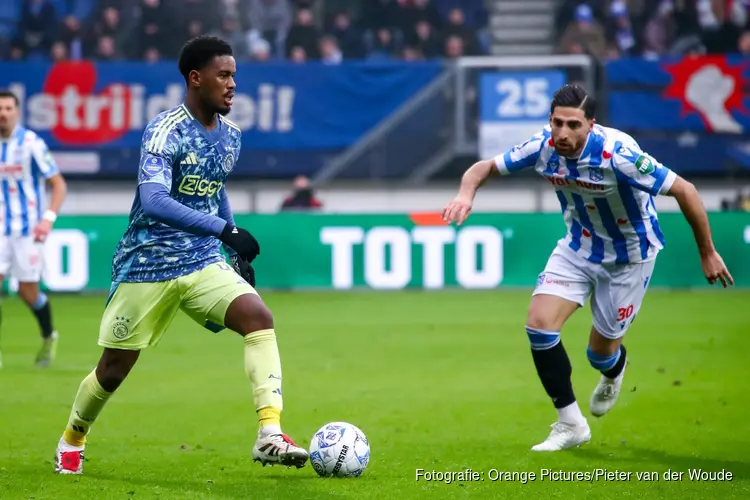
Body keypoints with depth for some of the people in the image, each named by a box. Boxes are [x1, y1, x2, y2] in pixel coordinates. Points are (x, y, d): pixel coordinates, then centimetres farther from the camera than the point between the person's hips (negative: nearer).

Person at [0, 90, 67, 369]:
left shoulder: (31, 144, -11)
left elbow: (59, 184, -9)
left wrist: (49, 218, -22)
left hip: (28, 229, -4)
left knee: (28, 293, 2)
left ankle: (49, 337, 30)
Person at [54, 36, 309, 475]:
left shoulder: (230, 135, 5)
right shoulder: (165, 131, -19)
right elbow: (154, 201, -34)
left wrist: (240, 255, 20)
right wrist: (225, 230, -41)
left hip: (203, 262, 5)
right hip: (146, 266, -5)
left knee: (259, 318, -21)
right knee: (113, 370, 6)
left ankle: (270, 436, -27)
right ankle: (72, 440, 34)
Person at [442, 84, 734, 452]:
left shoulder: (617, 155, -34)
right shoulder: (544, 146, -20)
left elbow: (684, 191, -26)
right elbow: (486, 167, -7)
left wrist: (707, 252, -19)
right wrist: (466, 193, -31)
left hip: (628, 255, -4)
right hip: (578, 246, 4)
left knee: (601, 352, 5)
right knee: (540, 324, -14)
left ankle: (614, 369, 47)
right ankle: (570, 424, 2)